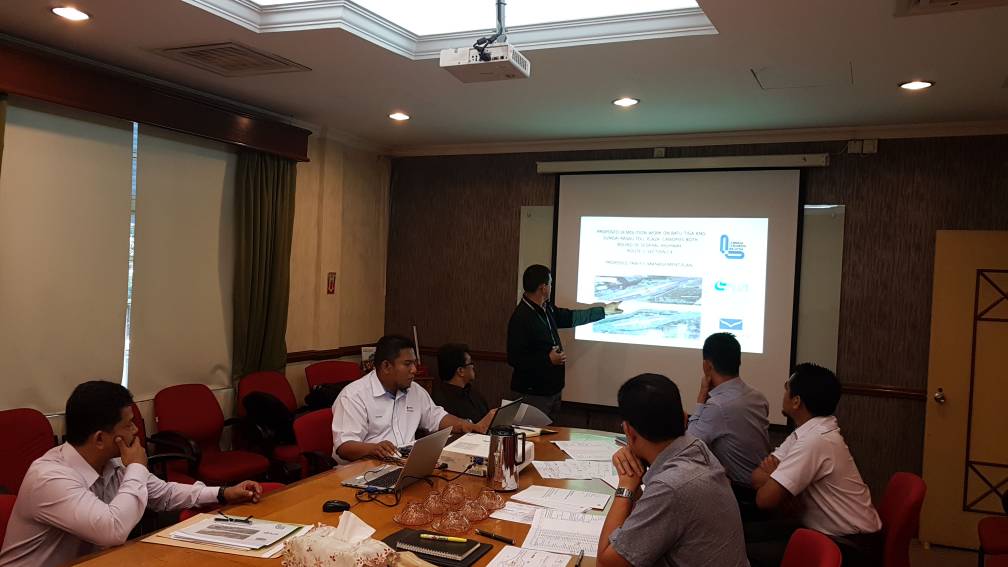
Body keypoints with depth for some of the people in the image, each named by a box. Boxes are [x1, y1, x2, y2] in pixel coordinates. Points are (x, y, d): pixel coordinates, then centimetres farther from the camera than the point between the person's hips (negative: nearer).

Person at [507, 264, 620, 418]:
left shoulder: (546, 309, 6)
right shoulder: (521, 318, -21)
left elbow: (570, 317, 22)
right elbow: (514, 359, -22)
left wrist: (604, 310, 28)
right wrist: (548, 359, -23)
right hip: (532, 395, -9)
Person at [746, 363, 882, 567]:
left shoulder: (814, 440, -26)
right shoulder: (808, 430, 3)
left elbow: (766, 499, -26)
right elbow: (757, 476, 4)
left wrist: (769, 476, -6)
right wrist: (774, 475, -17)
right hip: (824, 529, 9)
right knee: (747, 534, 3)